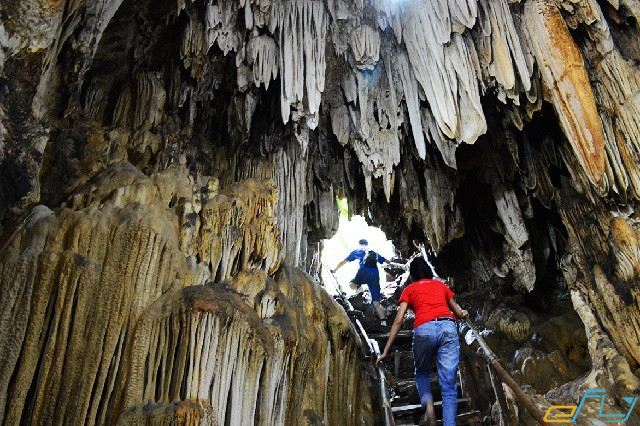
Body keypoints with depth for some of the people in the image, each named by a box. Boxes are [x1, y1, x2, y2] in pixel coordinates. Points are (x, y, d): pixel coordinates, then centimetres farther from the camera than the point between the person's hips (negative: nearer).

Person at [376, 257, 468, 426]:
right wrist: (463, 313, 60)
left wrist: (385, 352, 11)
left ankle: (428, 402, -5)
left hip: (424, 330, -1)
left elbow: (398, 321, 11)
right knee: (448, 385, 4)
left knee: (421, 373, 24)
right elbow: (458, 313, 36)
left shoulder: (409, 289, 21)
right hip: (448, 328, 1)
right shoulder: (441, 285, 28)